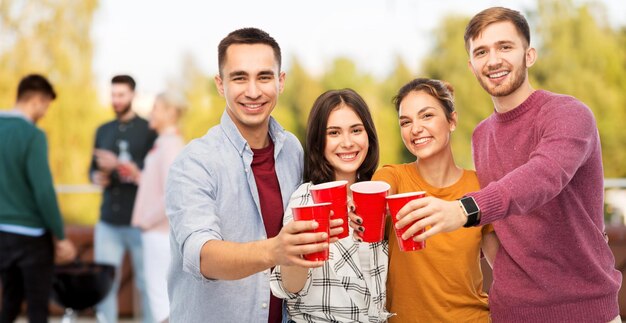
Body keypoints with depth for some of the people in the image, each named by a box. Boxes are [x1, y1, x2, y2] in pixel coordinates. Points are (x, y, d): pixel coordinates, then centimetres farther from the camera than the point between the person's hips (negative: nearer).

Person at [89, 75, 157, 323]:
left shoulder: (149, 130, 0)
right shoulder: (103, 131, 15)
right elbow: (93, 169, 21)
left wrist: (119, 166, -19)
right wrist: (97, 177, -2)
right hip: (108, 222, 4)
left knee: (147, 283, 2)